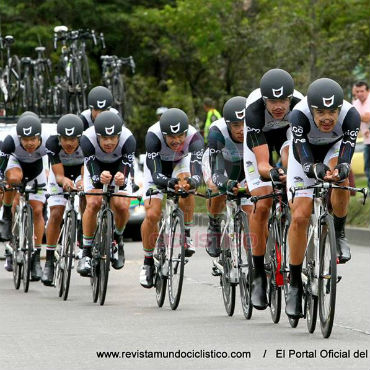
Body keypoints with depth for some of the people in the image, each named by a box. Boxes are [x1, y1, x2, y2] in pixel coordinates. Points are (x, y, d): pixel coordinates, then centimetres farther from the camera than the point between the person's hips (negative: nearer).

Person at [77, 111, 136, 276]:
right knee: (93, 203, -23)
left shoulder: (128, 140, -36)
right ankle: (86, 253, -9)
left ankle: (118, 238, 11)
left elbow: (125, 173, -34)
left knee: (122, 206, -20)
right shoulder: (87, 139, -37)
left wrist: (121, 179, -58)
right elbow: (94, 176, -35)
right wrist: (101, 178, -58)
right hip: (95, 165, 0)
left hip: (119, 165, 0)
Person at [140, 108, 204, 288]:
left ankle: (186, 235, -15)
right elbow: (156, 175, -43)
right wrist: (169, 183, -64)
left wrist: (192, 182, -70)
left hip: (180, 163, 1)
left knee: (185, 181, -34)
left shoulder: (194, 138, -36)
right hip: (157, 166, 0)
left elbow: (197, 173, -47)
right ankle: (148, 263, 9)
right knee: (151, 215, -13)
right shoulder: (153, 136, -38)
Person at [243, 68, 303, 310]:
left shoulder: (300, 106, -36)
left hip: (289, 131, 3)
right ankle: (259, 275, -5)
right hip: (259, 138, -3)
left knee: (290, 159, -31)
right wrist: (272, 173, -64)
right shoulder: (253, 111, -40)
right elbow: (262, 163, -43)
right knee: (261, 205, -13)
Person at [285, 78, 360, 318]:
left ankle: (339, 233, -9)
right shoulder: (300, 115, -37)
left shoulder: (351, 115, -34)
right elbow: (304, 159, -43)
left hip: (334, 149, 1)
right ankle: (295, 284, 1)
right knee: (300, 217, -13)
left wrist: (340, 170, -63)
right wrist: (317, 170, -64)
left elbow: (345, 159, -40)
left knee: (342, 179, -35)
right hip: (305, 154, -1)